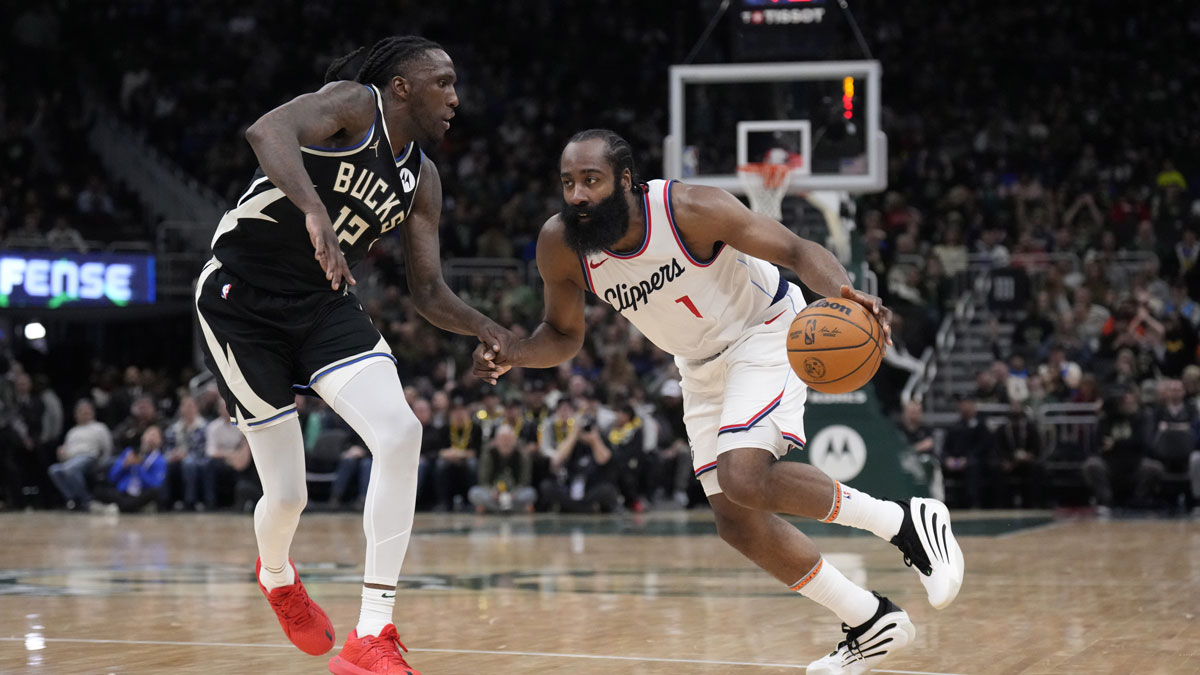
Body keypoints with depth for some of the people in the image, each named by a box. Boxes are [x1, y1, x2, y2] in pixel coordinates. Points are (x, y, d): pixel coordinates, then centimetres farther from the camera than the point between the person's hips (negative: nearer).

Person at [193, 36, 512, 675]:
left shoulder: (422, 179, 6)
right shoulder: (352, 103, -14)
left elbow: (428, 293, 9)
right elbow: (268, 129, -35)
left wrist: (488, 329, -11)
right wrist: (314, 210, -51)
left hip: (324, 304, 6)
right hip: (242, 299, -6)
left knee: (400, 435, -19)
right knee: (288, 494, -2)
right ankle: (276, 575, 38)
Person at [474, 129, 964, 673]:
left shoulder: (689, 209, -30)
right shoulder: (560, 246, -16)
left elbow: (797, 251, -26)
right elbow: (563, 335, 1)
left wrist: (843, 294, -46)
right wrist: (511, 355, -20)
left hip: (764, 330, -7)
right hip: (701, 365, 7)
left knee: (744, 476, -29)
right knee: (737, 521, 3)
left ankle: (904, 522, -11)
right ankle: (870, 624, 18)